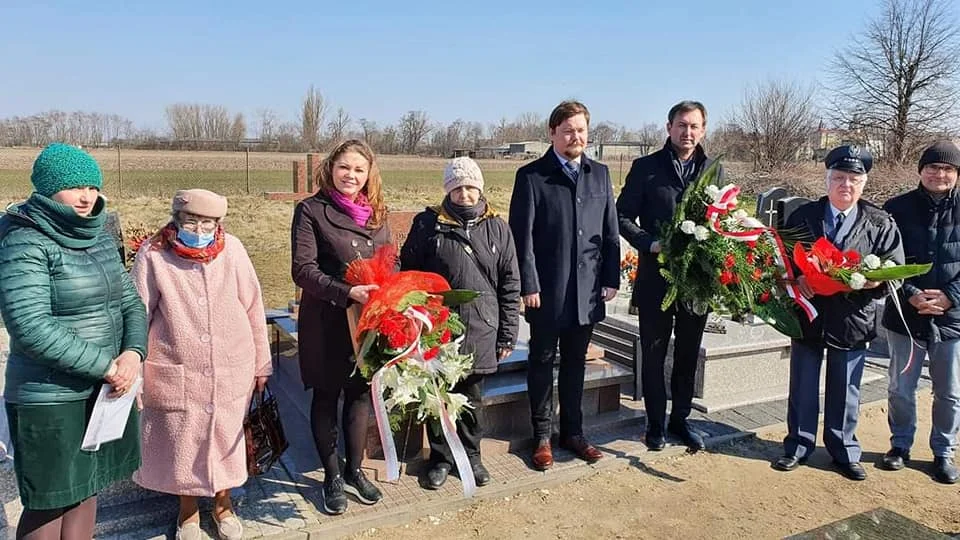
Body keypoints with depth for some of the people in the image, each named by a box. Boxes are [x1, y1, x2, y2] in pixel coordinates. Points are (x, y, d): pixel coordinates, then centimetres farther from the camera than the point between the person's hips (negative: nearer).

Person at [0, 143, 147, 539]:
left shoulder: (100, 238, 7)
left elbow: (129, 301, 7)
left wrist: (133, 352, -12)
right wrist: (104, 364, -21)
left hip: (106, 389, 6)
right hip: (51, 400, -6)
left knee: (87, 489, 18)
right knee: (50, 502, 9)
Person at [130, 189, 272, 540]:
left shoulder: (232, 250, -7)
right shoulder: (153, 255, -10)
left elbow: (253, 310, 0)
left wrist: (261, 363, 5)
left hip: (230, 373, 1)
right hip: (175, 375, -1)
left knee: (226, 439, 17)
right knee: (180, 444, 14)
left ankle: (223, 502, 42)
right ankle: (188, 507, 41)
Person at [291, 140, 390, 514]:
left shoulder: (376, 213, 7)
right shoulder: (311, 210, -7)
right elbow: (303, 270, -14)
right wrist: (347, 292, -26)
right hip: (326, 321, -4)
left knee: (361, 394, 14)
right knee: (326, 397, 10)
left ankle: (354, 471, 32)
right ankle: (332, 477, 27)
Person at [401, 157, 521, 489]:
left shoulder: (497, 228, 2)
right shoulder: (428, 224, -2)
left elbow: (510, 285, 3)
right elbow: (408, 274, 2)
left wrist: (508, 334, 1)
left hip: (480, 333, 1)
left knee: (472, 400, 14)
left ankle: (470, 455, 33)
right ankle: (441, 457, 30)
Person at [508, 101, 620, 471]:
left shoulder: (600, 174, 9)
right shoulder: (531, 176, -5)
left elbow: (610, 231, 10)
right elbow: (522, 236, -9)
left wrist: (611, 278, 4)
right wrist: (528, 285, -13)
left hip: (587, 290, 4)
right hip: (546, 291, -4)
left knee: (576, 364, 15)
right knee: (543, 363, 9)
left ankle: (573, 431, 30)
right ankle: (542, 436, 23)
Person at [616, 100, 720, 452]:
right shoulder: (646, 167, -1)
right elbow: (623, 216, -3)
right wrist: (650, 244, -17)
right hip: (656, 277, -2)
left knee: (688, 356, 14)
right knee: (653, 355, 8)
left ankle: (680, 419, 30)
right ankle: (656, 423, 23)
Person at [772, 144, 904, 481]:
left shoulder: (881, 224, 1)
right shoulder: (803, 216, 1)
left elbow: (895, 270, 1)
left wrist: (875, 279, -20)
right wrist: (796, 281, -17)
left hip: (852, 320, 0)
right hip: (807, 315, 0)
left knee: (845, 392, 12)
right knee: (802, 388, 11)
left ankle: (845, 452, 29)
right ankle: (798, 447, 27)